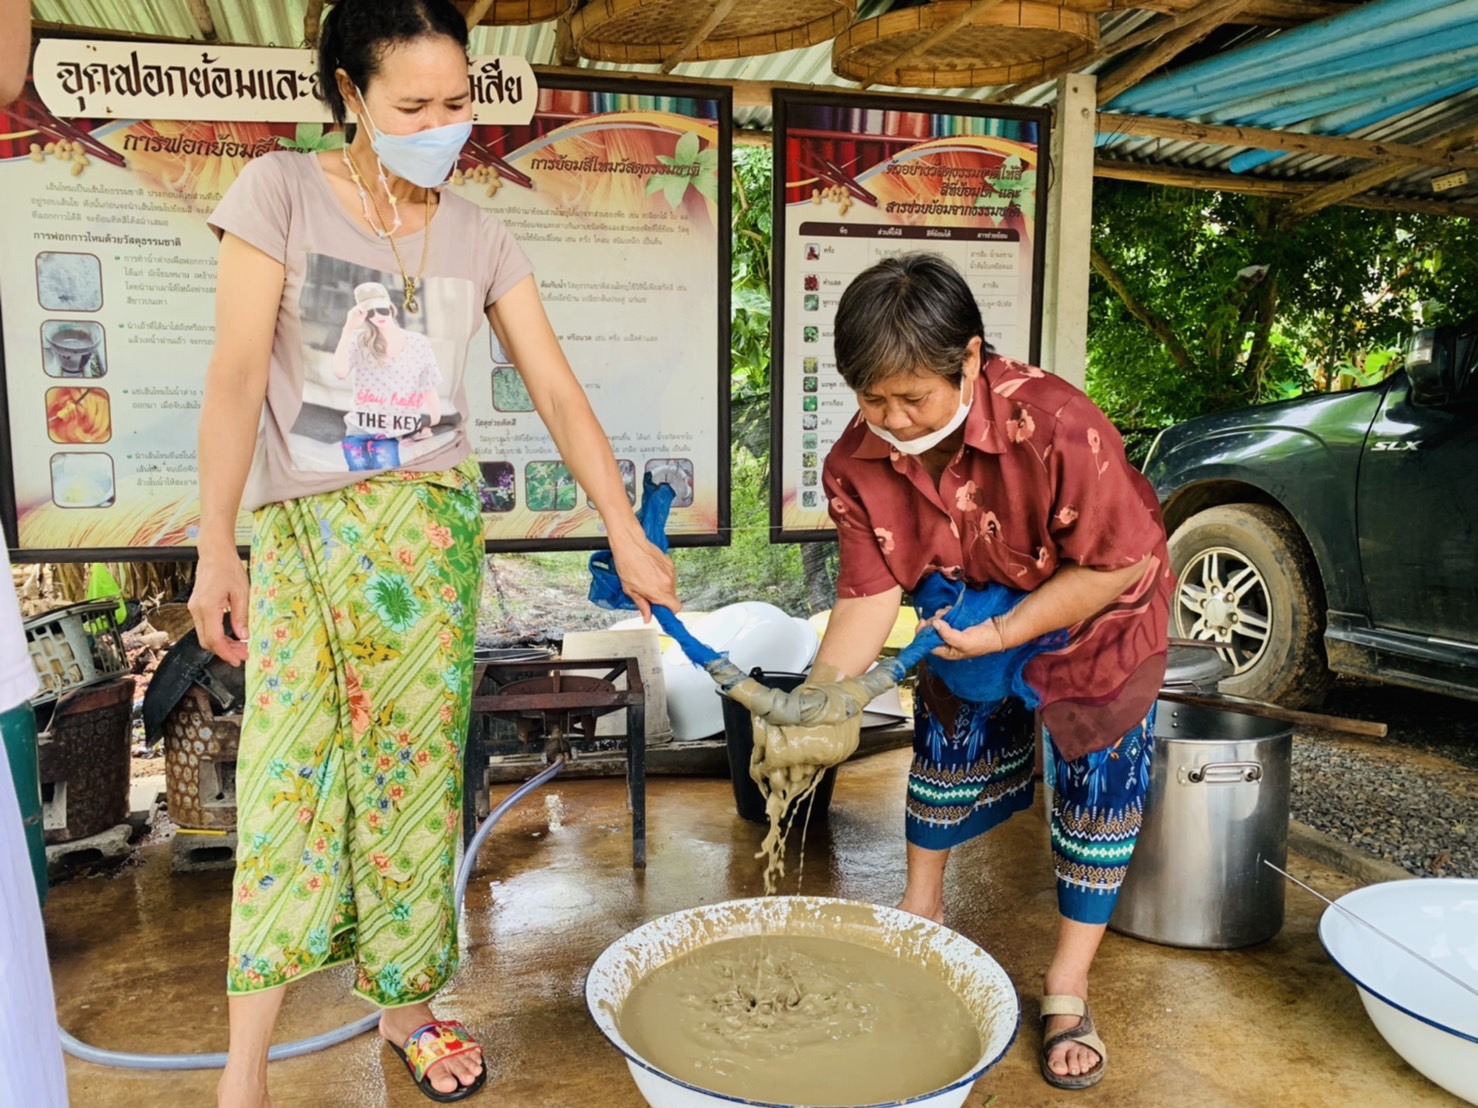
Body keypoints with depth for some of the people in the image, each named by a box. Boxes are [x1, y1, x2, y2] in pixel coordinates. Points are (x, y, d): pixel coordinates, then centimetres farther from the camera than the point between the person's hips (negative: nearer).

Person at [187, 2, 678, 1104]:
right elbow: (238, 377, -7)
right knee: (287, 777, -3)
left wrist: (628, 535, -4)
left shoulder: (480, 238, 4)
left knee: (416, 769, 6)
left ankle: (405, 1004, 24)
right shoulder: (281, 193, -4)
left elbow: (560, 394, 2)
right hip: (304, 529, -2)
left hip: (433, 526, 2)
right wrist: (217, 548, -8)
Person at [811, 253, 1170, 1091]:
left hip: (1095, 615, -3)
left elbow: (1121, 564, -29)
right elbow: (870, 594, -24)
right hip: (969, 619, 4)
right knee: (949, 742, 14)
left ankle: (1068, 990, 19)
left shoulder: (1058, 429, -40)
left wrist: (1002, 635, -33)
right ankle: (921, 912, 38)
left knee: (1097, 785, 2)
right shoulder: (857, 462, -25)